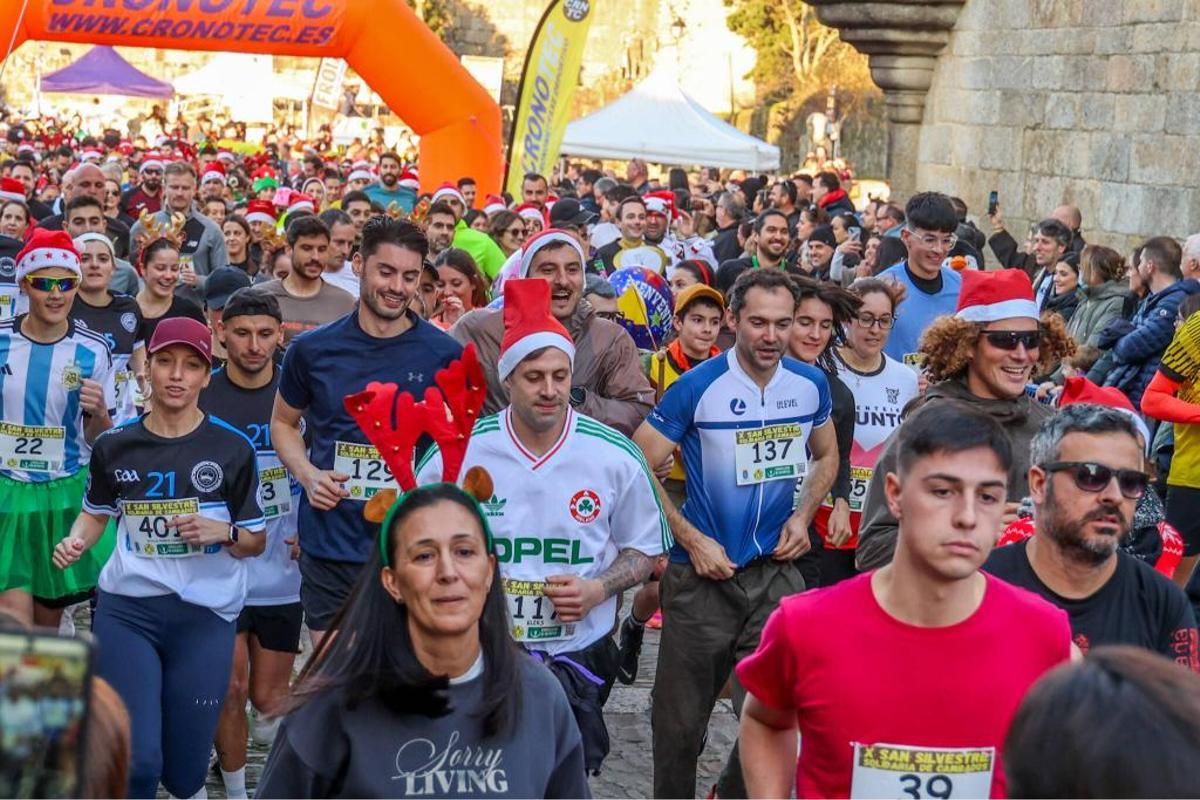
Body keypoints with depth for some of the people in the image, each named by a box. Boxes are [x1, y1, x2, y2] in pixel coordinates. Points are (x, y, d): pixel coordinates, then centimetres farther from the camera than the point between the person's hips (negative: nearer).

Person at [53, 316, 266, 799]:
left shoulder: (231, 449, 0)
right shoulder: (115, 447, 4)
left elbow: (256, 541, 7)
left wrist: (223, 532, -14)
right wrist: (75, 541, -1)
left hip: (206, 615, 0)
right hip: (126, 609, 0)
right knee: (135, 760, -12)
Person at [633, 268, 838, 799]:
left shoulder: (811, 385, 1)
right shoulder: (698, 387, -12)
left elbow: (825, 457, 19)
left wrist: (802, 517, 2)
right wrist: (691, 540, -14)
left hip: (776, 572, 3)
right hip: (703, 575, -3)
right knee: (681, 722, 8)